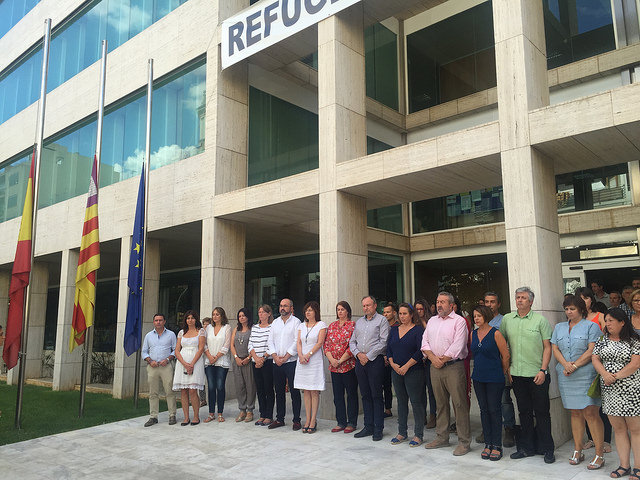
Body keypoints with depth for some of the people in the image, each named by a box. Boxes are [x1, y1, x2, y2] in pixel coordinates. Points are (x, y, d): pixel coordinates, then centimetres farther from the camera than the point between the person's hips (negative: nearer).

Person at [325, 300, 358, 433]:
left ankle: (352, 423, 13)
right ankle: (341, 422, 20)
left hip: (349, 365, -5)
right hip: (334, 367, 5)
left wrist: (341, 360, -14)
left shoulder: (353, 325, -4)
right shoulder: (332, 326, 12)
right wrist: (331, 359, -6)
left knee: (351, 394, 4)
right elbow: (326, 344, 9)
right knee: (337, 395, 10)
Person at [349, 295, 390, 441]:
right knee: (365, 395, 10)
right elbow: (352, 341, 16)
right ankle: (368, 427, 17)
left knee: (376, 395, -2)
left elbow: (383, 342, -11)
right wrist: (358, 353, -3)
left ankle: (378, 429, 5)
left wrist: (368, 356, -13)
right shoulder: (359, 322, 17)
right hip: (360, 362, 6)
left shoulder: (382, 320, -1)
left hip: (375, 361, -6)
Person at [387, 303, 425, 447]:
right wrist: (393, 364, -4)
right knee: (401, 402, 12)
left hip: (414, 371, -6)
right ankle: (402, 433, 21)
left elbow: (420, 351, -14)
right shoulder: (394, 329, 12)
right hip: (396, 371, 6)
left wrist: (406, 366, -15)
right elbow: (388, 349, 12)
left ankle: (418, 435, 7)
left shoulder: (418, 330, -6)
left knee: (416, 402, -2)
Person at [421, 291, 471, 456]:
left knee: (459, 404, -4)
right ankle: (442, 438, 24)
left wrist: (442, 360, -10)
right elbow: (425, 342, 10)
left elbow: (457, 346, -13)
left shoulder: (459, 321, -4)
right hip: (435, 367, 6)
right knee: (440, 403, 13)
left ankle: (464, 442, 4)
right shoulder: (432, 321, 16)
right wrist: (433, 358, -6)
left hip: (453, 367, -6)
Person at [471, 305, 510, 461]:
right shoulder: (473, 334, 7)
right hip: (478, 378, 5)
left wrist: (501, 373, 5)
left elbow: (505, 356, -5)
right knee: (484, 410, 10)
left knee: (494, 410, 0)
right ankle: (488, 444, 19)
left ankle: (497, 445, 11)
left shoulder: (495, 333, -10)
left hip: (494, 379, -5)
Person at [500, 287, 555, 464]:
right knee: (524, 412, 13)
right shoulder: (507, 319, 7)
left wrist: (543, 370, -11)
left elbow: (547, 347, -3)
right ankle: (527, 447, 23)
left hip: (537, 375, -3)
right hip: (516, 374, 3)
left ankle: (547, 449, 17)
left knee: (542, 412, 4)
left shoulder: (540, 320, -2)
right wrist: (506, 367, 5)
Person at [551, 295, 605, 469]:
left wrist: (574, 366, -13)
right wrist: (566, 364, -8)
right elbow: (555, 349, 9)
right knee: (575, 413, 10)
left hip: (586, 375, -4)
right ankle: (577, 451, 18)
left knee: (590, 412, -7)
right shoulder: (559, 327, 15)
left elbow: (591, 351, -8)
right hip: (565, 377, 5)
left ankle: (599, 454, 1)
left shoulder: (591, 326, 0)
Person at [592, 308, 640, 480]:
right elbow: (595, 359, 5)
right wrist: (605, 374, -13)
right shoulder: (602, 341, 10)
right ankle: (624, 466, 17)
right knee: (619, 429, 9)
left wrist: (616, 376, -14)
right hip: (609, 391, 4)